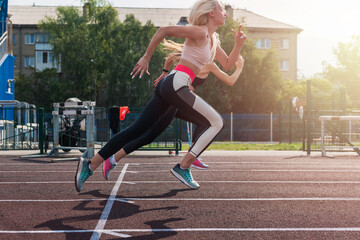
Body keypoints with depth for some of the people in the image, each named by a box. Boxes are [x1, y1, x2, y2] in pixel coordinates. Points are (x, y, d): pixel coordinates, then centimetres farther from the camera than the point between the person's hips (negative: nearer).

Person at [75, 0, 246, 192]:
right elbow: (164, 30, -11)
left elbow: (228, 65, 27)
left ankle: (90, 165, 4)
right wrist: (146, 58, -10)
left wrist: (238, 43, 12)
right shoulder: (200, 32, -5)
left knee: (136, 130, 5)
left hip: (168, 86, 9)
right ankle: (183, 167, -5)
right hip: (176, 84, -9)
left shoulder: (213, 41, 23)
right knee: (216, 123, -3)